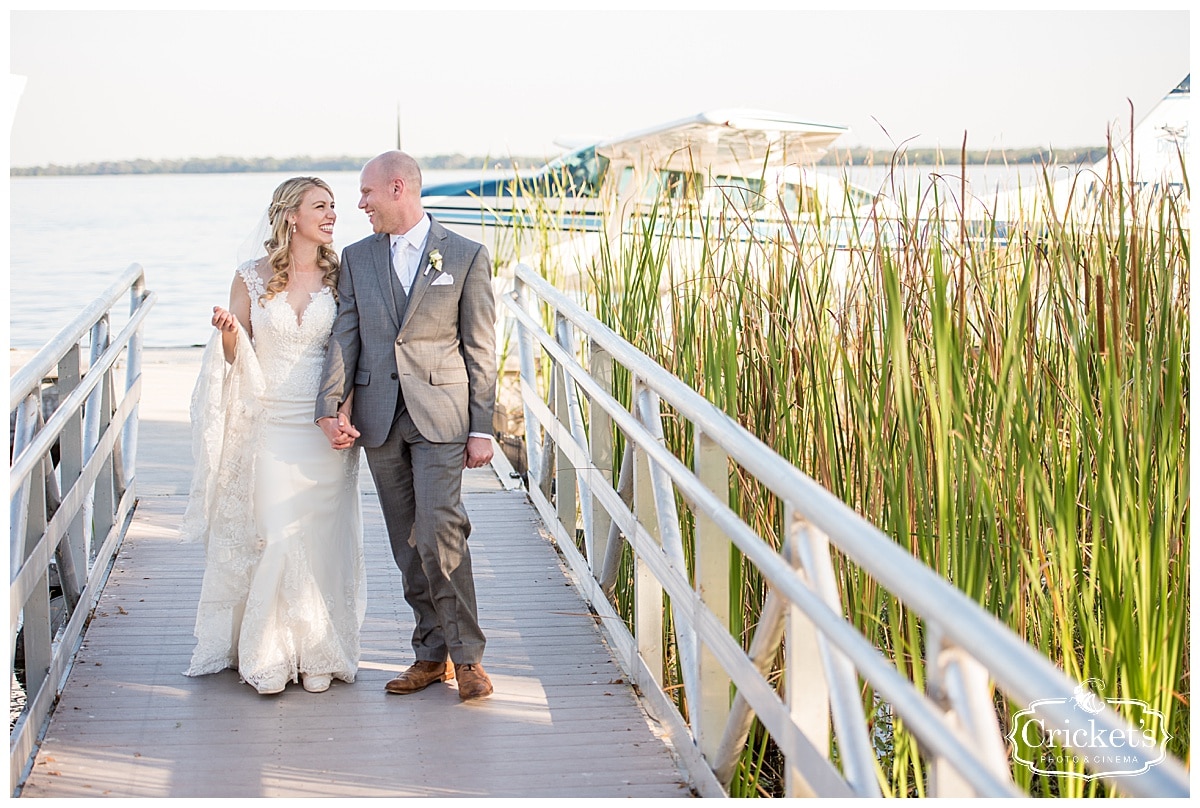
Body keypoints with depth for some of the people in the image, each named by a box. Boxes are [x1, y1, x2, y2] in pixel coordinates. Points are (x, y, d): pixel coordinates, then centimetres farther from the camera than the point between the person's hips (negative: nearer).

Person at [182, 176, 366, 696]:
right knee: (274, 539, -2)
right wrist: (229, 335, -16)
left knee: (322, 540, 3)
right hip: (270, 426, -1)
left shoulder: (338, 278, 4)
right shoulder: (251, 279, 1)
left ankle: (317, 654, 15)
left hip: (326, 430, 1)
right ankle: (270, 655, 11)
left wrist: (345, 408, -9)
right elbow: (237, 359, 6)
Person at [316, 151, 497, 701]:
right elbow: (345, 337, 6)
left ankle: (466, 655, -2)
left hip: (440, 414, -4)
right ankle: (431, 653, 17)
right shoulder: (357, 258, 13)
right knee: (408, 544, 7)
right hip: (379, 418, 4)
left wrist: (481, 428, -4)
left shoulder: (466, 257, 2)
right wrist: (329, 407, -8)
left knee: (438, 532, -14)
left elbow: (480, 349, 1)